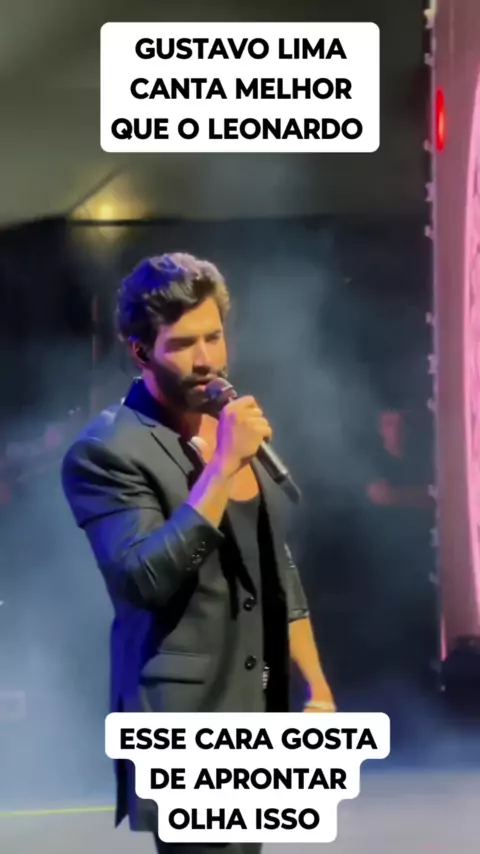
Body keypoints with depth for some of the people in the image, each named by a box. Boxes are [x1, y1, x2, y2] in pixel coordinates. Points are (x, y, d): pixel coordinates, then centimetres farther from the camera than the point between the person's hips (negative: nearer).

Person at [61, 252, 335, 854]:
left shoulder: (237, 429, 10)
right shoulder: (106, 450, -12)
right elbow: (144, 580, -24)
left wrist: (317, 687, 13)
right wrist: (224, 464, -24)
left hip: (257, 713, 7)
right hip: (184, 725, -7)